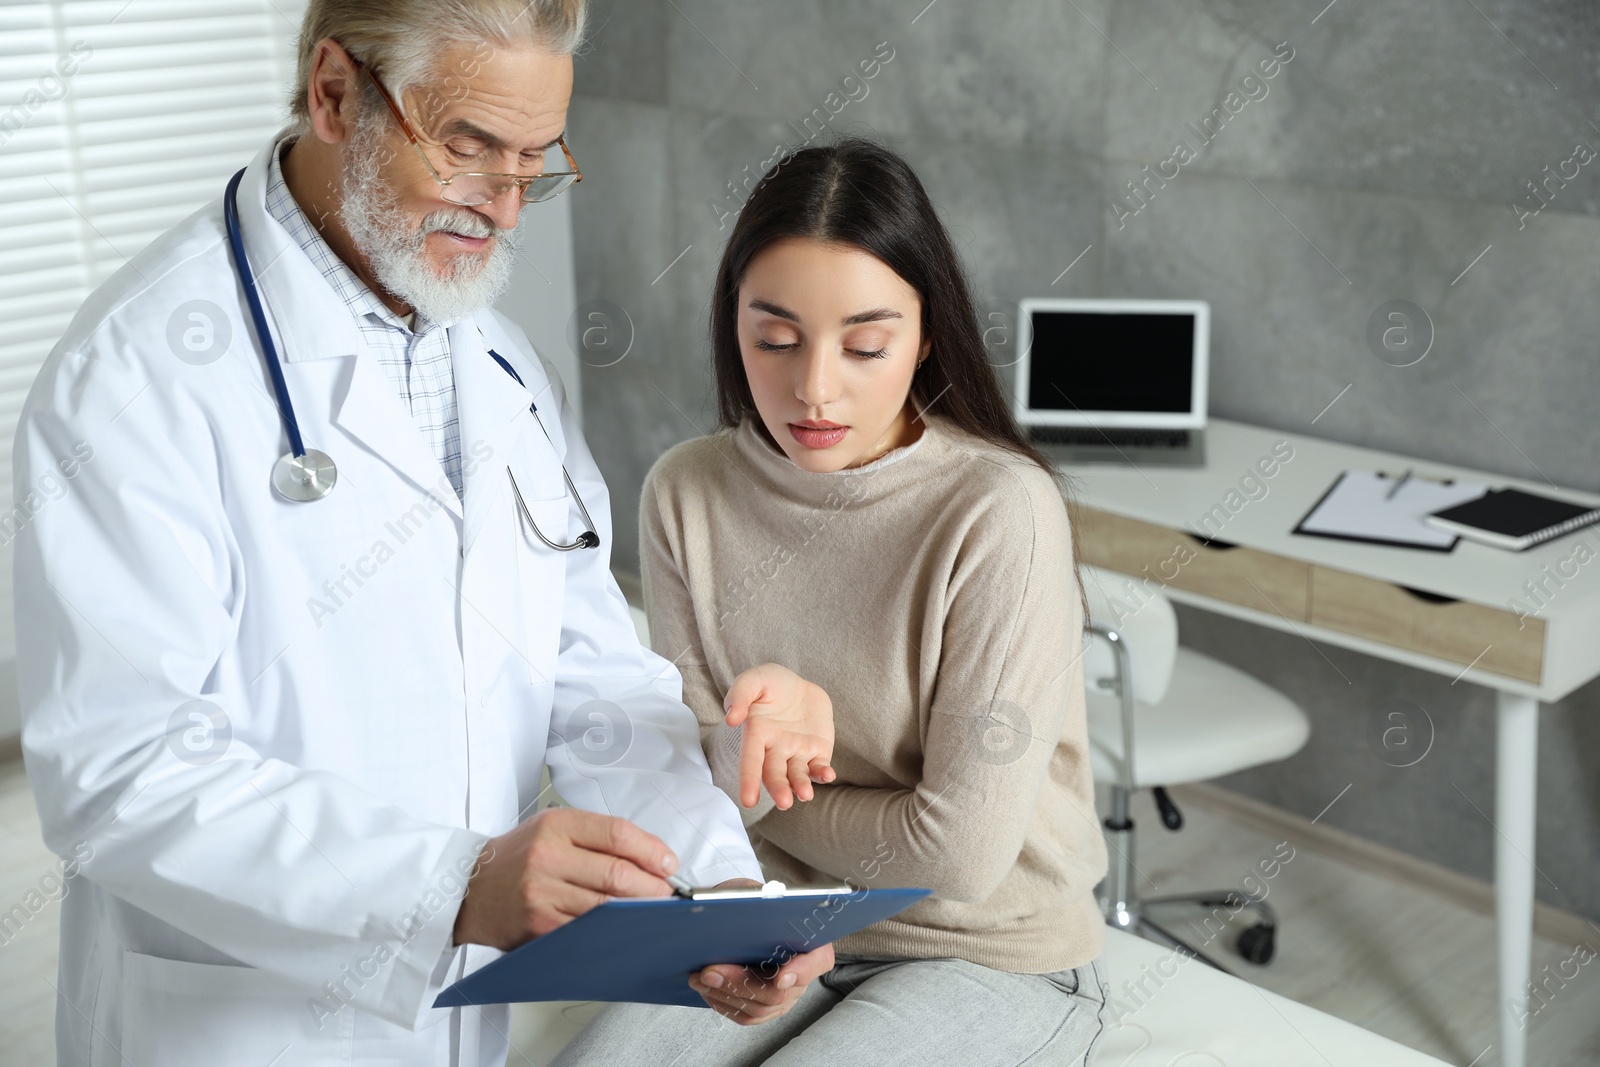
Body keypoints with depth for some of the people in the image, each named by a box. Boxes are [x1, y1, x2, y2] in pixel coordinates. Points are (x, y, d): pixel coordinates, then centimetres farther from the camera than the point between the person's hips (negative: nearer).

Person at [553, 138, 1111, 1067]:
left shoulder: (1001, 512, -20)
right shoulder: (688, 494, -5)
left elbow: (961, 850, -18)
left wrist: (755, 787, -5)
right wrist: (757, 741, -25)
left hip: (991, 959, -3)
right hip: (774, 940, 4)